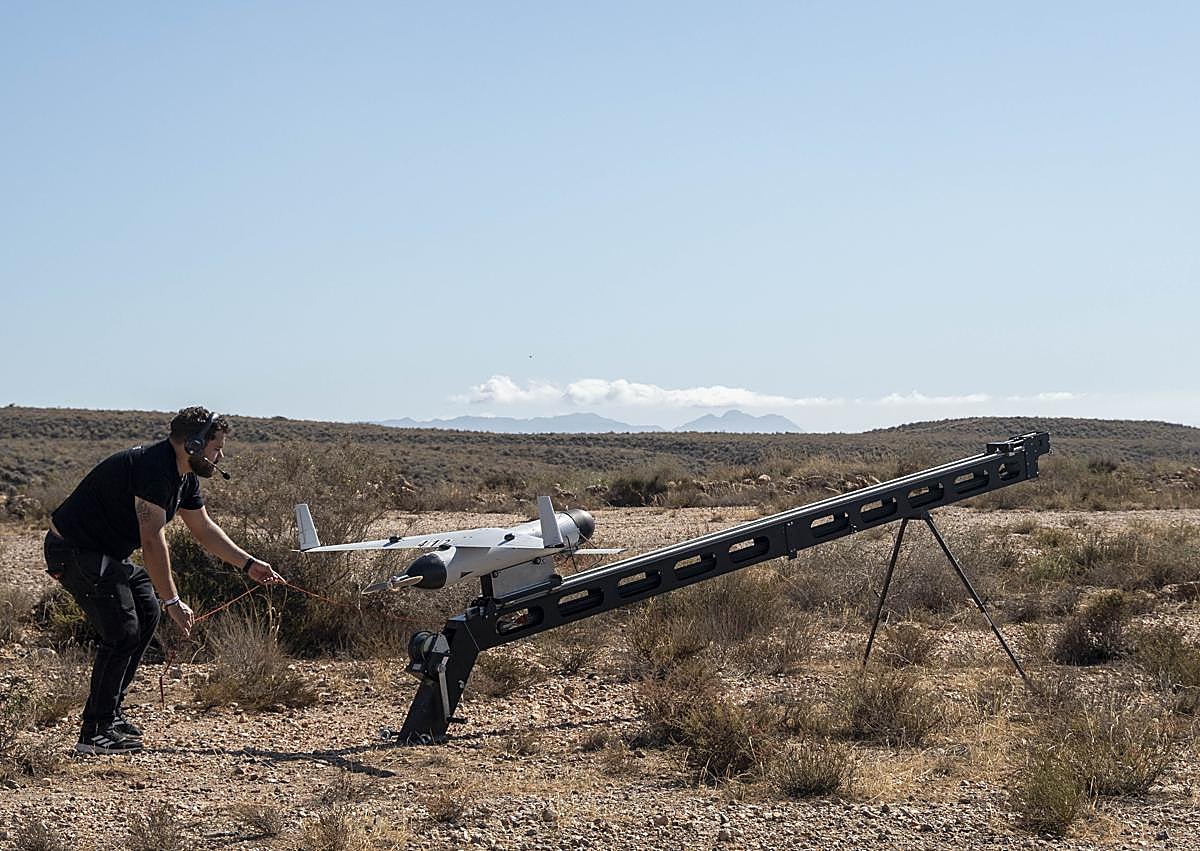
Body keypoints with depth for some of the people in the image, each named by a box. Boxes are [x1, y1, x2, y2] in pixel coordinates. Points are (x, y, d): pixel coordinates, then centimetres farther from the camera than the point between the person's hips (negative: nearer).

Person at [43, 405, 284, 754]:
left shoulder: (184, 476, 6)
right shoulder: (153, 467, -26)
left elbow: (204, 529, 19)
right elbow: (152, 541, -29)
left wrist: (249, 564, 15)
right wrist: (172, 601, -27)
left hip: (106, 552, 11)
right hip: (73, 551, -11)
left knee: (148, 612, 13)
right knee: (123, 631, -15)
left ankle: (110, 713, 17)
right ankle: (95, 733, -11)